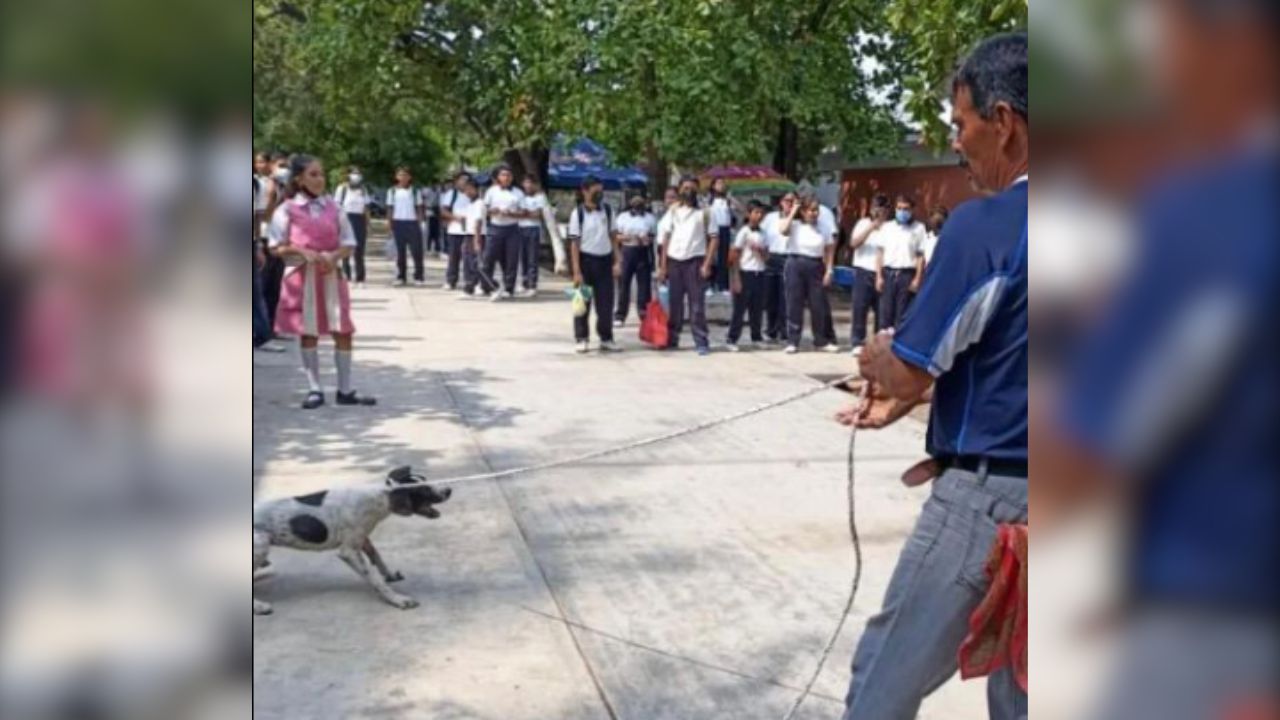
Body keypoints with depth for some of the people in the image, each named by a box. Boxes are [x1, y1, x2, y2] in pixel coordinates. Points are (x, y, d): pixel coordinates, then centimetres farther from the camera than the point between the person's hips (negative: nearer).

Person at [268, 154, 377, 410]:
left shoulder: (333, 207, 6)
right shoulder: (287, 209, -2)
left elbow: (348, 243, 7)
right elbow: (277, 247, -2)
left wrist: (333, 256, -13)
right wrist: (302, 251, -18)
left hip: (331, 275, 2)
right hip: (302, 276, -2)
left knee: (343, 331, 0)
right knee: (308, 333, 3)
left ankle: (345, 390, 8)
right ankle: (315, 389, 12)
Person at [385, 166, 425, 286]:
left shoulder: (415, 191, 5)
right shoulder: (392, 191, 6)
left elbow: (419, 208, 6)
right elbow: (390, 209, 7)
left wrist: (420, 223, -2)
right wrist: (390, 224, 1)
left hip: (412, 222, -1)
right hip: (398, 223, 1)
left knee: (417, 250, -5)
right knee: (400, 251, 4)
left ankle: (419, 277, 1)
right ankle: (401, 277, 10)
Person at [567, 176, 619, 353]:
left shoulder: (607, 210, 5)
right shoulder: (578, 213, -8)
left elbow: (613, 237, 9)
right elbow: (574, 243, -10)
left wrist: (617, 261, 1)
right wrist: (577, 271, -15)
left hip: (605, 260, 3)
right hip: (586, 259, -3)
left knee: (606, 303, 5)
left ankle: (606, 339, 15)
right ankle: (582, 339, 16)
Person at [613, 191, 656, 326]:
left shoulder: (650, 218, 10)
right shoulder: (623, 217, 10)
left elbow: (655, 237, 10)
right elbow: (616, 236, 8)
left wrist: (648, 240, -11)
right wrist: (624, 237, -12)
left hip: (644, 253, 0)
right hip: (627, 251, 0)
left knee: (644, 284, -1)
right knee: (623, 283, -1)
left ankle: (644, 315, 7)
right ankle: (620, 316, 5)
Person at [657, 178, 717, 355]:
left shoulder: (704, 212, 2)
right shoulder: (673, 211, 10)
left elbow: (714, 238, 0)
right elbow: (665, 238, 9)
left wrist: (707, 264, -9)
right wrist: (662, 265, 3)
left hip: (694, 261, -3)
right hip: (674, 261, 3)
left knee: (697, 304, -4)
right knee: (674, 303, 8)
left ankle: (702, 342, -2)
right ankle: (672, 339, 17)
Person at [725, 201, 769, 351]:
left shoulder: (763, 234, 10)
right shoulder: (744, 232, -7)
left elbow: (766, 257, 13)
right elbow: (735, 257, -8)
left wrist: (760, 250, -10)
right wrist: (736, 279, -13)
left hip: (759, 274, 6)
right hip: (746, 273, -5)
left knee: (757, 308, 11)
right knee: (740, 308, -3)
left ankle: (757, 337, 21)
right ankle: (732, 339, 2)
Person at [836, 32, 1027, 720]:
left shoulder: (987, 223, -17)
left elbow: (903, 371, -13)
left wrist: (878, 358, 8)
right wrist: (910, 394, 15)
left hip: (988, 494, -8)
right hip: (1023, 495, 8)